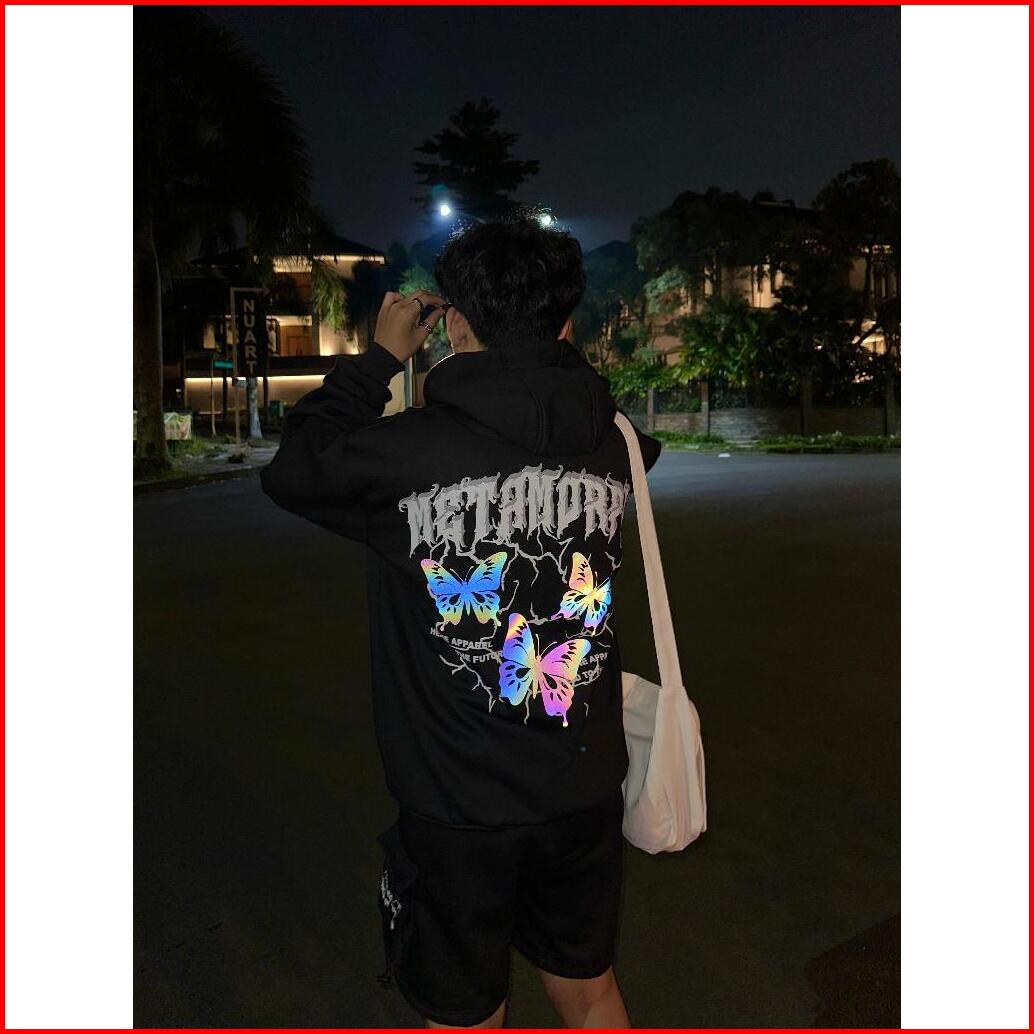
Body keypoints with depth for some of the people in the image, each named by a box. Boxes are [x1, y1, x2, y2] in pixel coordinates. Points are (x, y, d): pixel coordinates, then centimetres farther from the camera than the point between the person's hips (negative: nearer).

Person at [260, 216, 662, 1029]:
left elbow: (291, 470, 1)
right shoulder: (610, 444, -8)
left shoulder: (405, 450, -20)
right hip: (583, 794, 4)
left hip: (456, 808, -3)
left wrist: (377, 359, 7)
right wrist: (542, 345, 15)